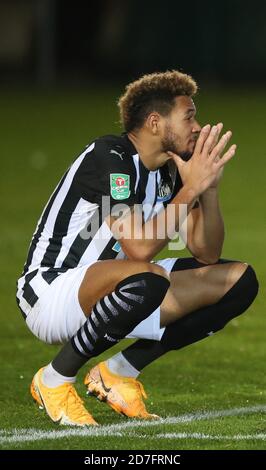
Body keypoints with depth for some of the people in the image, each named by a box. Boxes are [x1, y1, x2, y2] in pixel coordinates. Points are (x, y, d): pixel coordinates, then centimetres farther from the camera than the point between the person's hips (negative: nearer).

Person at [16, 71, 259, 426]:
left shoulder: (169, 169, 6)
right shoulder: (109, 157, -20)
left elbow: (207, 254, 5)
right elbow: (139, 248, -31)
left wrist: (209, 187, -9)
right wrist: (192, 187, -25)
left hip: (98, 295, 9)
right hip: (50, 288, -9)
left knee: (239, 280, 1)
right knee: (146, 280, -40)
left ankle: (118, 373, 3)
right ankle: (54, 380, -18)